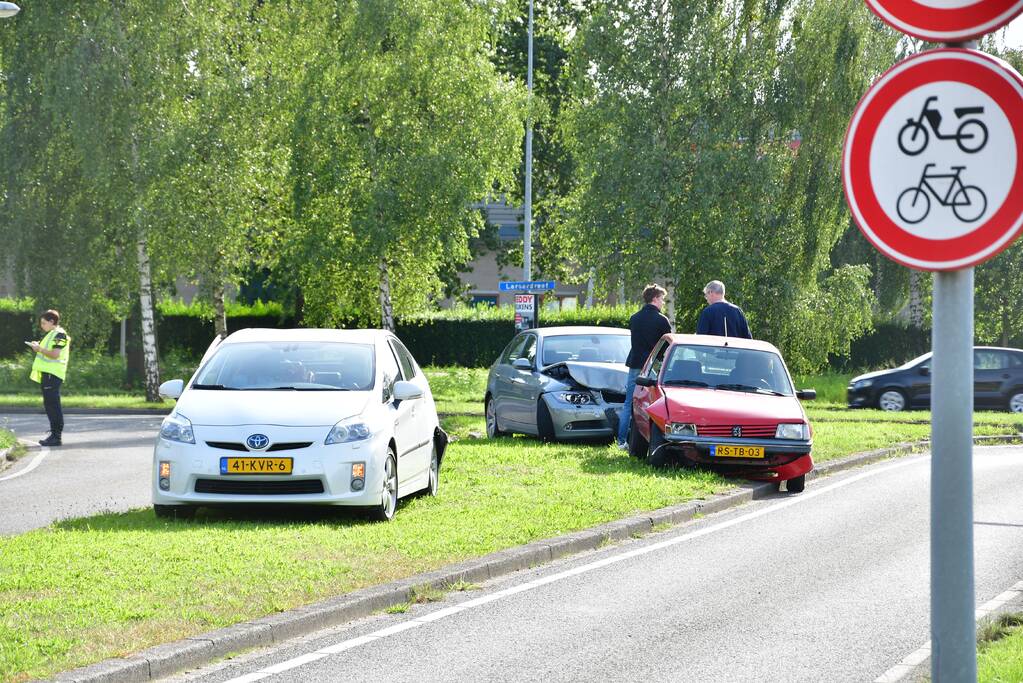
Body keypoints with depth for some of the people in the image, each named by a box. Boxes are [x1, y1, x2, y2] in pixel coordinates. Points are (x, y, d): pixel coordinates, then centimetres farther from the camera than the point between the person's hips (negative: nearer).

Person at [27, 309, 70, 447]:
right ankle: (54, 434, 15)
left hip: (53, 374, -10)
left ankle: (56, 436, -11)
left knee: (53, 404, -11)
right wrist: (39, 348, 12)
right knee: (49, 404, 11)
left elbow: (55, 354, -18)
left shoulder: (59, 334, -9)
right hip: (47, 373, 10)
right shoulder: (52, 334, 21)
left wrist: (40, 349, -11)